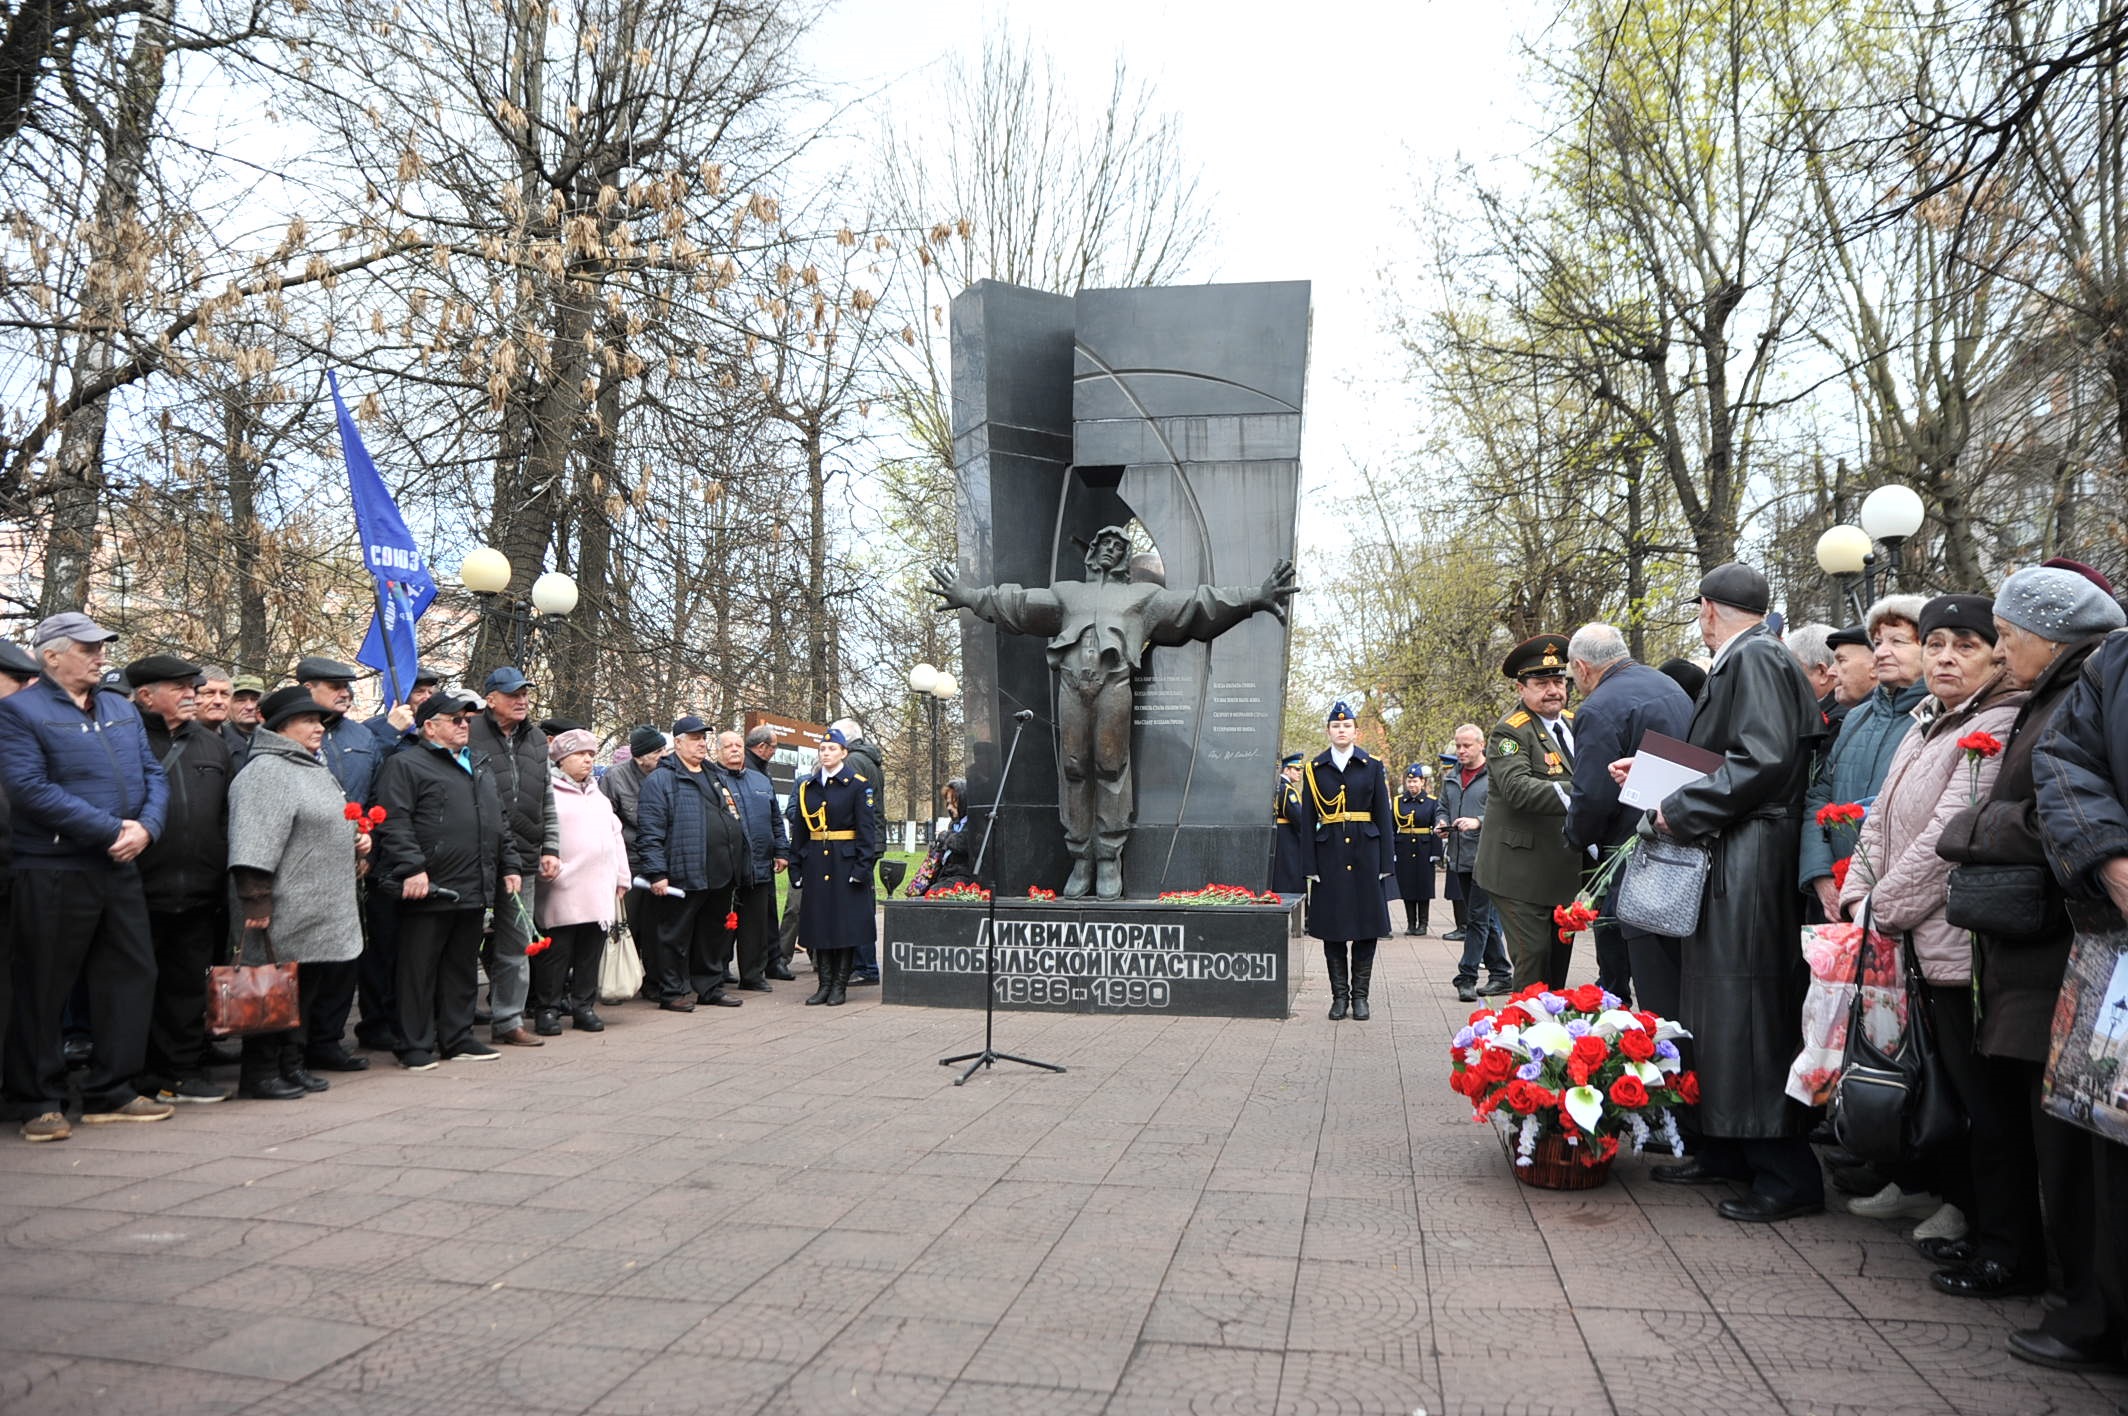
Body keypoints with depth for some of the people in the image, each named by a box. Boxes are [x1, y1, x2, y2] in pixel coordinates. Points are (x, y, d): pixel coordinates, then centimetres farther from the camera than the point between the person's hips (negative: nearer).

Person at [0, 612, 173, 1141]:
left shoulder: (123, 710, 14)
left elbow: (153, 775, 10)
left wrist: (145, 826, -10)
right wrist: (111, 829, -18)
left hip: (121, 868, 6)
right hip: (54, 872, -6)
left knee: (131, 976, 9)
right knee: (43, 989, 4)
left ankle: (111, 1093, 20)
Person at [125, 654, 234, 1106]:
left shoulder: (211, 744, 15)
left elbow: (227, 814, 17)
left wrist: (225, 881, 13)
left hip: (199, 894, 5)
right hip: (140, 892, -5)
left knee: (189, 984, 11)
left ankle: (185, 1070, 21)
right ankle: (134, 1079, 15)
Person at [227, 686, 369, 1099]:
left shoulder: (315, 770, 20)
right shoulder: (266, 772, -13)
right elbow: (254, 843, -21)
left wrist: (355, 843, 13)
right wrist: (256, 902, -25)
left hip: (316, 912, 10)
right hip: (284, 914, -10)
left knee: (299, 989, 15)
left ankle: (291, 1066, 23)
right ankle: (258, 1073, 6)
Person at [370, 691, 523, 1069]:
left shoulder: (481, 766, 21)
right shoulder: (405, 764, -4)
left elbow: (500, 822, 25)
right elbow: (394, 823, -14)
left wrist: (510, 865, 17)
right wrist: (412, 868, -22)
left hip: (473, 890, 7)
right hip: (428, 889, -7)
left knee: (463, 968, 14)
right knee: (419, 970, 1)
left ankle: (457, 1038, 23)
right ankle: (416, 1046, 9)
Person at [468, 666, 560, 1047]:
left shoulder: (536, 739, 15)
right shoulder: (471, 735, -6)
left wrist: (550, 850, 13)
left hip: (523, 859, 6)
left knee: (516, 944, 8)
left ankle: (507, 1020, 17)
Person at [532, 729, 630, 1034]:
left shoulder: (599, 796, 22)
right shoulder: (549, 793, -3)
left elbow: (615, 835, 24)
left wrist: (621, 877, 20)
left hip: (599, 891, 7)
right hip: (563, 890, -7)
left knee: (591, 952, 9)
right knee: (556, 952, -2)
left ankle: (584, 1006, 18)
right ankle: (547, 1009, 8)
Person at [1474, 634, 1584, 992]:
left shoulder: (1575, 723, 11)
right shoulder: (1510, 731, -13)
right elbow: (1518, 788, -28)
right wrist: (1575, 794, -39)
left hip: (1564, 867, 8)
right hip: (1522, 869, -8)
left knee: (1560, 955, 16)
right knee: (1533, 959, -8)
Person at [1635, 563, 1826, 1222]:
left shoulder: (1755, 659, -12)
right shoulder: (1736, 663, 17)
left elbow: (1763, 760, -22)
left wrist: (1682, 810, -17)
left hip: (1749, 863, -10)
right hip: (1722, 858, 10)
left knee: (1747, 1011, -7)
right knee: (1716, 1004, 13)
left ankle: (1787, 1173, 1)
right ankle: (1725, 1148, 23)